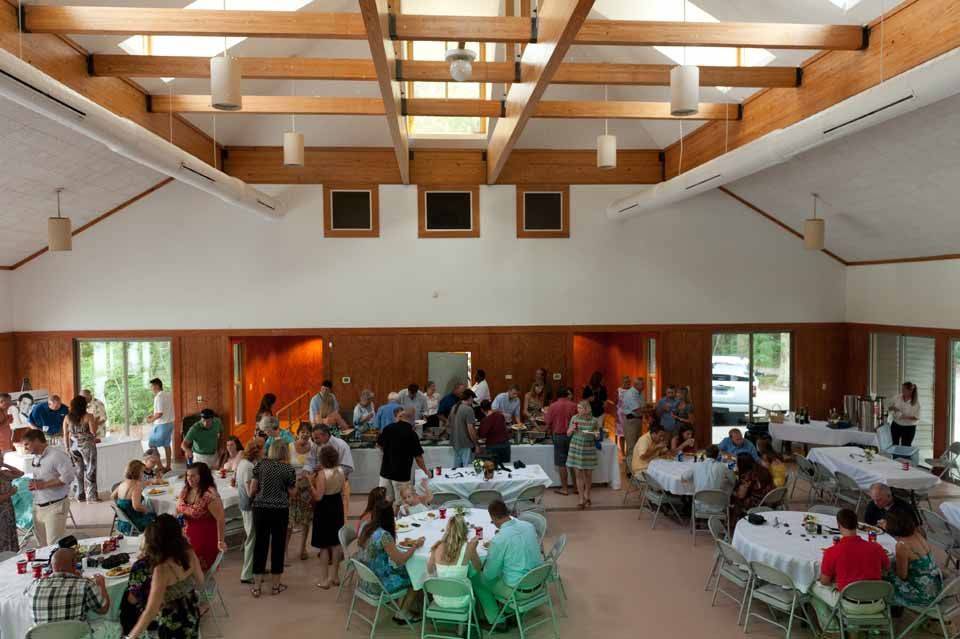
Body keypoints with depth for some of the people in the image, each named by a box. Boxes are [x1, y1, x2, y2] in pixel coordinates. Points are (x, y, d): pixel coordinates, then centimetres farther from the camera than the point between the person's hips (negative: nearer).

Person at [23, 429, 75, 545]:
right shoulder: (35, 458, 13)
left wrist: (43, 485, -18)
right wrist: (33, 485, 4)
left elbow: (68, 477, -20)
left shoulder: (56, 455, -14)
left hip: (55, 506, -8)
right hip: (38, 507, 8)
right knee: (42, 546, 12)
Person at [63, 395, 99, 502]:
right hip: (87, 445, -5)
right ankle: (92, 496, 2)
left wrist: (67, 448, 12)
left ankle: (80, 496, 19)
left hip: (73, 446, 5)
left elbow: (65, 435, 5)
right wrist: (95, 423, 5)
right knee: (90, 470, 2)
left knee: (78, 470, 14)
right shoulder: (88, 417, -11)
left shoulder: (67, 418, 3)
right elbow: (93, 432, -11)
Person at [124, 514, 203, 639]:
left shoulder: (163, 569, -33)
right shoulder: (188, 552, -15)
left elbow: (151, 611, -28)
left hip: (173, 623, -5)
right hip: (191, 611, 5)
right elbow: (200, 580, 2)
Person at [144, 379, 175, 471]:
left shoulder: (159, 397, -18)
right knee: (167, 445, 15)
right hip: (170, 422, 9)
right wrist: (151, 415, 17)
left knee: (152, 444, 1)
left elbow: (160, 413, -22)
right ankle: (168, 466, 20)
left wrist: (151, 420, -7)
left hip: (161, 425, -9)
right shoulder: (168, 394, 9)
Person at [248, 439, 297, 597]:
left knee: (260, 544, 9)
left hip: (260, 508, 2)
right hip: (280, 510, -2)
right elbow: (291, 493, 0)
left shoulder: (260, 464, 2)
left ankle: (257, 586, 13)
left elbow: (252, 490, 3)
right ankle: (276, 585, 17)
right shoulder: (289, 469, -3)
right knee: (278, 545, 8)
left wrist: (250, 495, 24)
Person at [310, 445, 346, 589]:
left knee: (324, 545, 6)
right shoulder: (341, 471, -4)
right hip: (337, 505, 6)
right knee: (336, 543, 15)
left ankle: (324, 579, 12)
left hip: (324, 508, -6)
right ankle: (334, 576, 25)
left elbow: (318, 496, -23)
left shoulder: (322, 474, -23)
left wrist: (310, 483, -13)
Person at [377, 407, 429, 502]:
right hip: (401, 474, -4)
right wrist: (426, 471, 4)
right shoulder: (412, 434, -15)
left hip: (385, 472, 4)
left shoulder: (388, 428, -3)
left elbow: (379, 445, 10)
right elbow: (418, 457, -11)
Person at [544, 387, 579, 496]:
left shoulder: (553, 406, -7)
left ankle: (564, 488, 7)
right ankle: (576, 486, 17)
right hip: (572, 435, 2)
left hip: (558, 436, -2)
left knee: (561, 463, 4)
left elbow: (548, 423, -4)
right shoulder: (574, 405, -2)